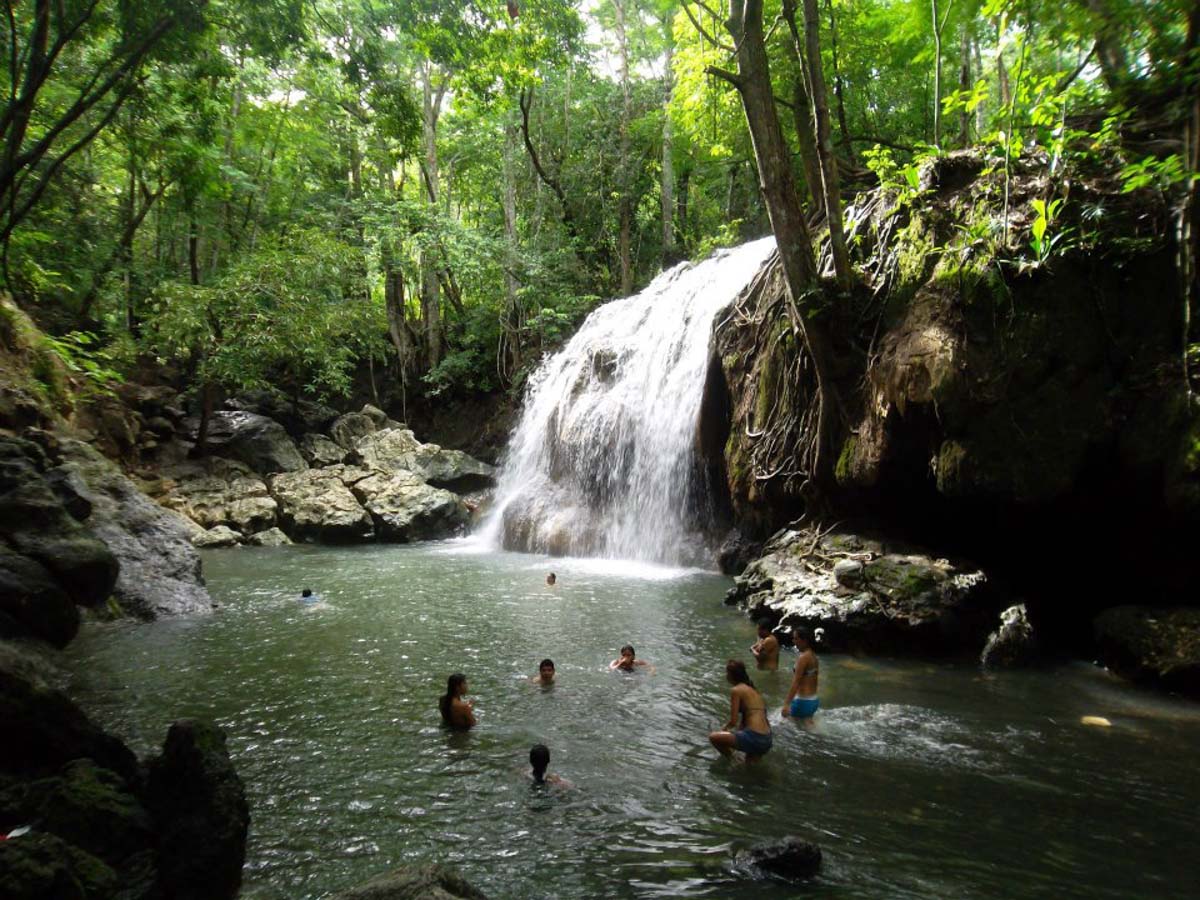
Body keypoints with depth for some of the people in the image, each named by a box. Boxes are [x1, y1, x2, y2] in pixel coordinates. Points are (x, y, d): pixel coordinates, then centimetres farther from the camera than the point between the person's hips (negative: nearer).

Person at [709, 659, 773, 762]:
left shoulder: (736, 690, -7)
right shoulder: (752, 689, 17)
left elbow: (733, 721, -8)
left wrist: (725, 728, 12)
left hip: (754, 738, -9)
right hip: (767, 741, 9)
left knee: (713, 737, 1)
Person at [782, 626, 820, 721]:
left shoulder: (803, 657, -18)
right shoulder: (814, 656, 9)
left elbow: (796, 683, -22)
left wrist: (787, 704, -23)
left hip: (803, 701, -9)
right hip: (814, 700, 9)